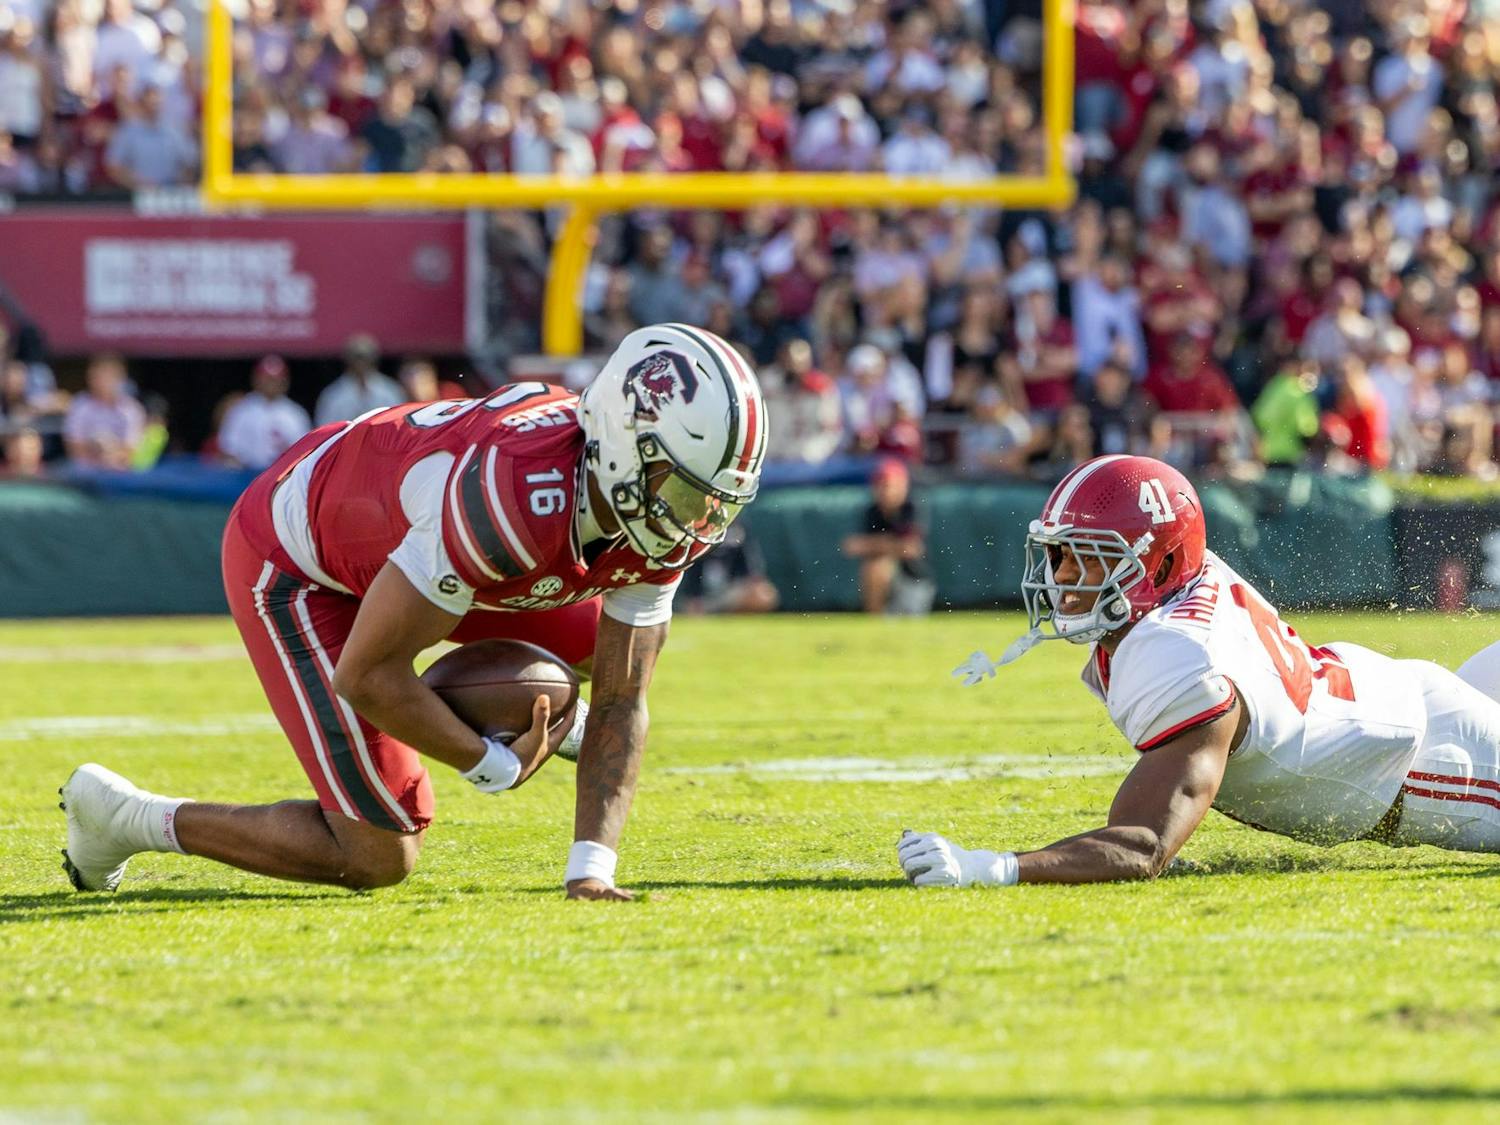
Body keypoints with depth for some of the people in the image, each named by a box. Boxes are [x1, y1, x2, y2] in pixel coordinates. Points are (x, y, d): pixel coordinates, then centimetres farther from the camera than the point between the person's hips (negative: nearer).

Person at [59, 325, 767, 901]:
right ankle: (124, 817, 6)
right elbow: (366, 674, -33)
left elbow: (622, 704, -10)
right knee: (379, 857, -9)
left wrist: (592, 868, -21)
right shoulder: (516, 498, -42)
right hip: (295, 560, -8)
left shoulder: (661, 515, -18)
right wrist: (492, 767, -19)